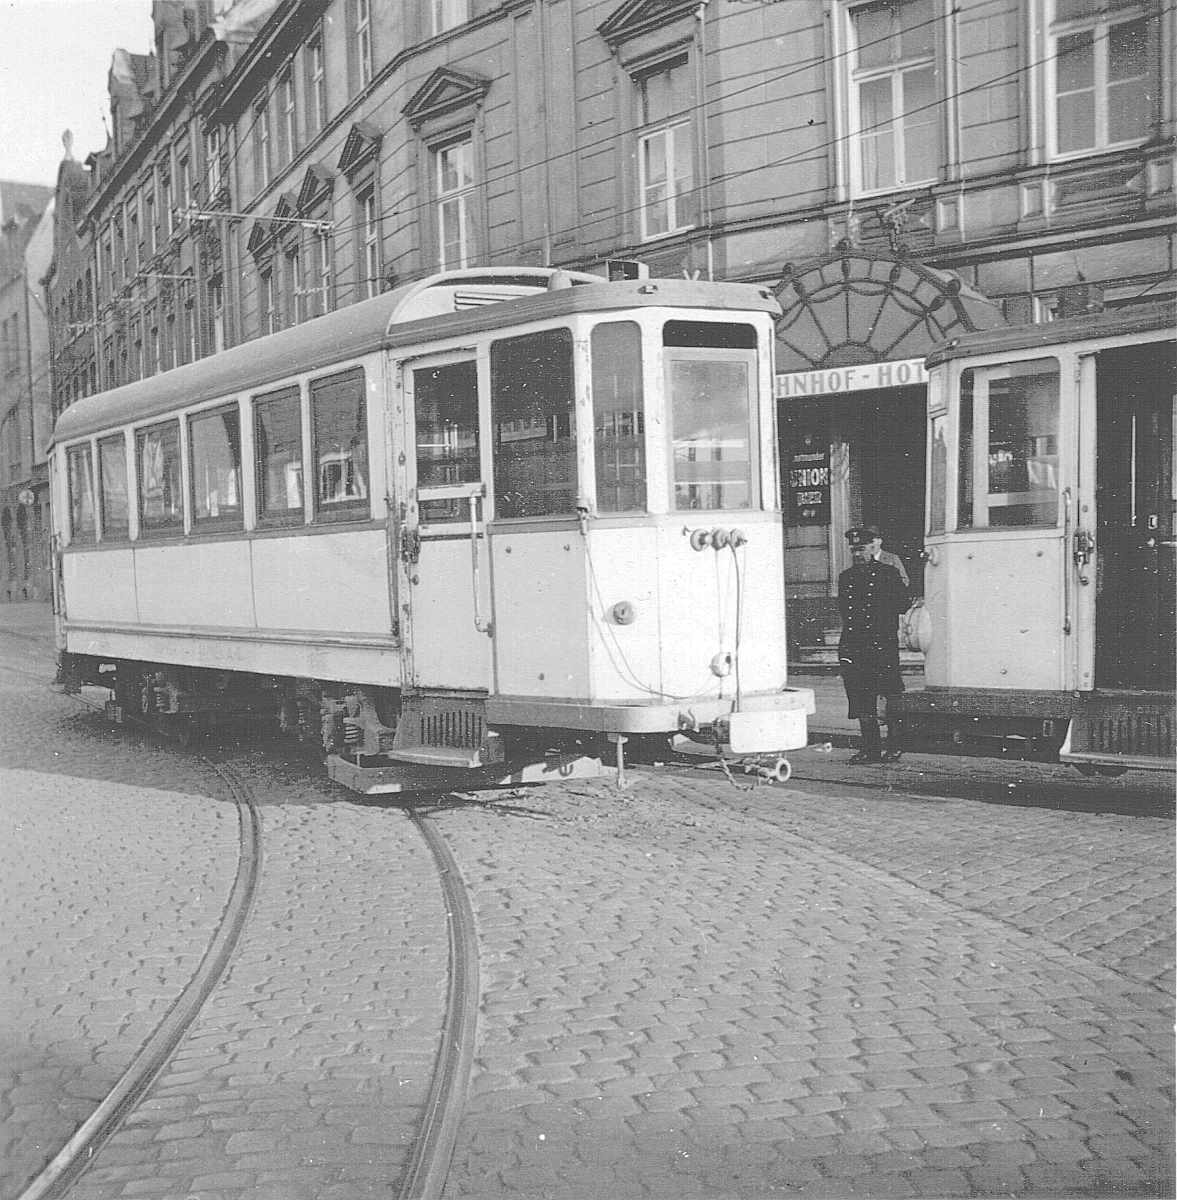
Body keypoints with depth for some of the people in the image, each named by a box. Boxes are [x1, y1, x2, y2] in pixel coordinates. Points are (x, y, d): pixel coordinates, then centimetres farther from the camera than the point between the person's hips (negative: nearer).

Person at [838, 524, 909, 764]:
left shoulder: (889, 573, 2)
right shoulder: (846, 577, 16)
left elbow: (902, 606, 0)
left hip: (882, 644, -4)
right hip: (852, 647, 4)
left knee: (892, 699, -2)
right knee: (861, 701, 4)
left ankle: (895, 746, 8)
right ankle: (871, 748, 11)